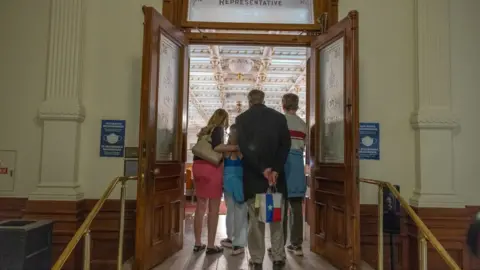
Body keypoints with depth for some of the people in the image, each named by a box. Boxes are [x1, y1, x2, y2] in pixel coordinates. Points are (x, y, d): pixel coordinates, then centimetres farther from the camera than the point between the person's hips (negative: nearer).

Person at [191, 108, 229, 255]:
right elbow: (216, 148, -15)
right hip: (212, 167, -7)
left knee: (200, 206, 11)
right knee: (213, 208, -1)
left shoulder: (205, 130, 20)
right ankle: (211, 245, 3)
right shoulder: (219, 129, -1)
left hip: (198, 166, 7)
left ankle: (198, 243, 17)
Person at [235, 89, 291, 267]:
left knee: (255, 218, 6)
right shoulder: (279, 117, 5)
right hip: (275, 173, 2)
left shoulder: (241, 119, 0)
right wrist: (276, 170, -9)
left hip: (253, 176, -1)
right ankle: (279, 257, 16)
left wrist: (262, 169, -13)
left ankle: (257, 259, 11)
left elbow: (244, 148, -11)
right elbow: (286, 145, -4)